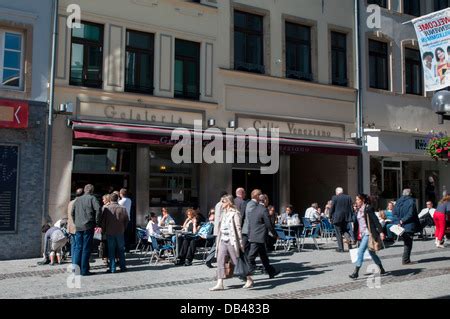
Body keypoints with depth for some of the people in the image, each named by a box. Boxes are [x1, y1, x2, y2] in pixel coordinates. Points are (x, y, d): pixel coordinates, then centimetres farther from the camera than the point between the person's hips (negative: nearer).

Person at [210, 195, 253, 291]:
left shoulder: (234, 213, -9)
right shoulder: (223, 213, 15)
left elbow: (238, 228, -11)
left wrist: (240, 242, -13)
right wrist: (218, 240, 16)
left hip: (231, 241, -7)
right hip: (223, 241, 7)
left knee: (237, 261, 1)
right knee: (220, 261, -1)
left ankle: (249, 280, 16)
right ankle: (220, 284, -1)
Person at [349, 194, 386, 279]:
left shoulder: (368, 209, -11)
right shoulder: (359, 210, 14)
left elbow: (376, 220, -14)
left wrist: (381, 232, -18)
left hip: (368, 233, -9)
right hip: (363, 234, 9)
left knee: (360, 251, -13)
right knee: (371, 253, 16)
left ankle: (356, 272, -12)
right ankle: (382, 270, 29)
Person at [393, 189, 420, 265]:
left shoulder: (398, 202, 8)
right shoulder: (411, 201, -12)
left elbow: (394, 213, 8)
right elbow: (411, 214, -20)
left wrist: (399, 221, 6)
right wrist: (403, 220, -13)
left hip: (401, 226, 6)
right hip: (409, 226, -6)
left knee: (406, 243, 17)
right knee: (408, 243, 1)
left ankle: (406, 259, 20)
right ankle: (406, 260, 1)